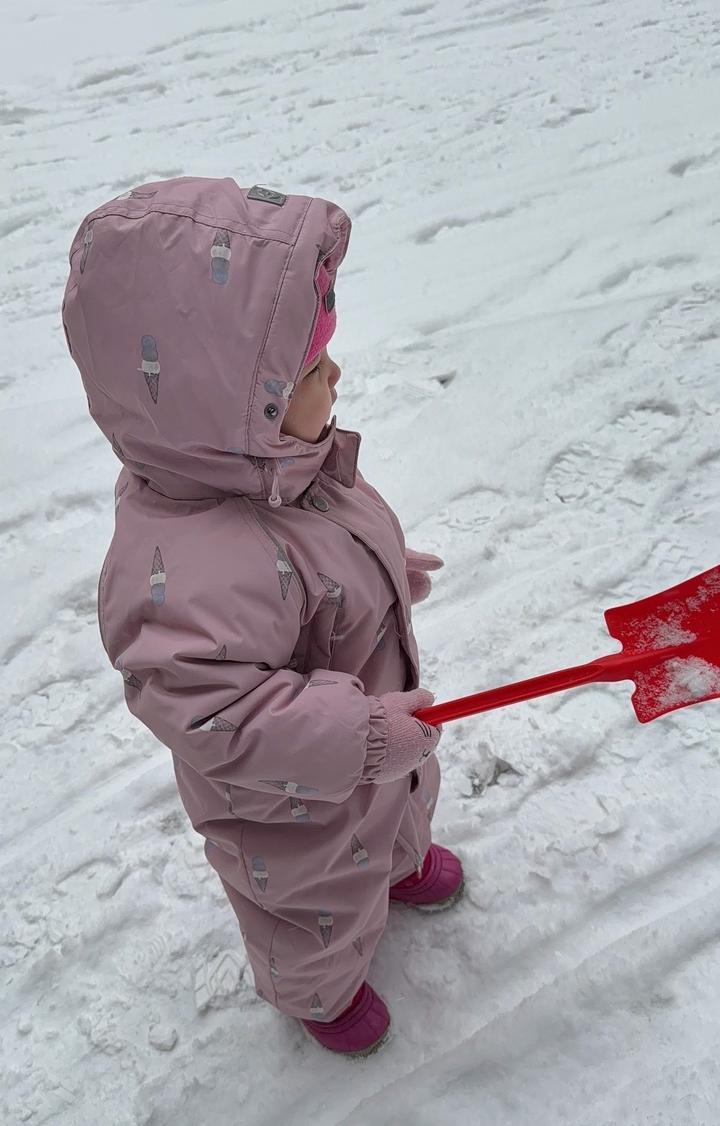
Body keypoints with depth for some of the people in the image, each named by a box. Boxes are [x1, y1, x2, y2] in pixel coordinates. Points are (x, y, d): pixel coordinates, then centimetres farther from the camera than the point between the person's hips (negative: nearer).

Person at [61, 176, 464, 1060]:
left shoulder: (258, 464, -16)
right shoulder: (192, 571, -48)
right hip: (295, 813, -8)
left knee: (402, 807, 38)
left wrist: (384, 570, 10)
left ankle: (399, 863, 74)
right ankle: (320, 992, 59)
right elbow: (210, 717, -45)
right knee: (322, 911, 25)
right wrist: (358, 734, -40)